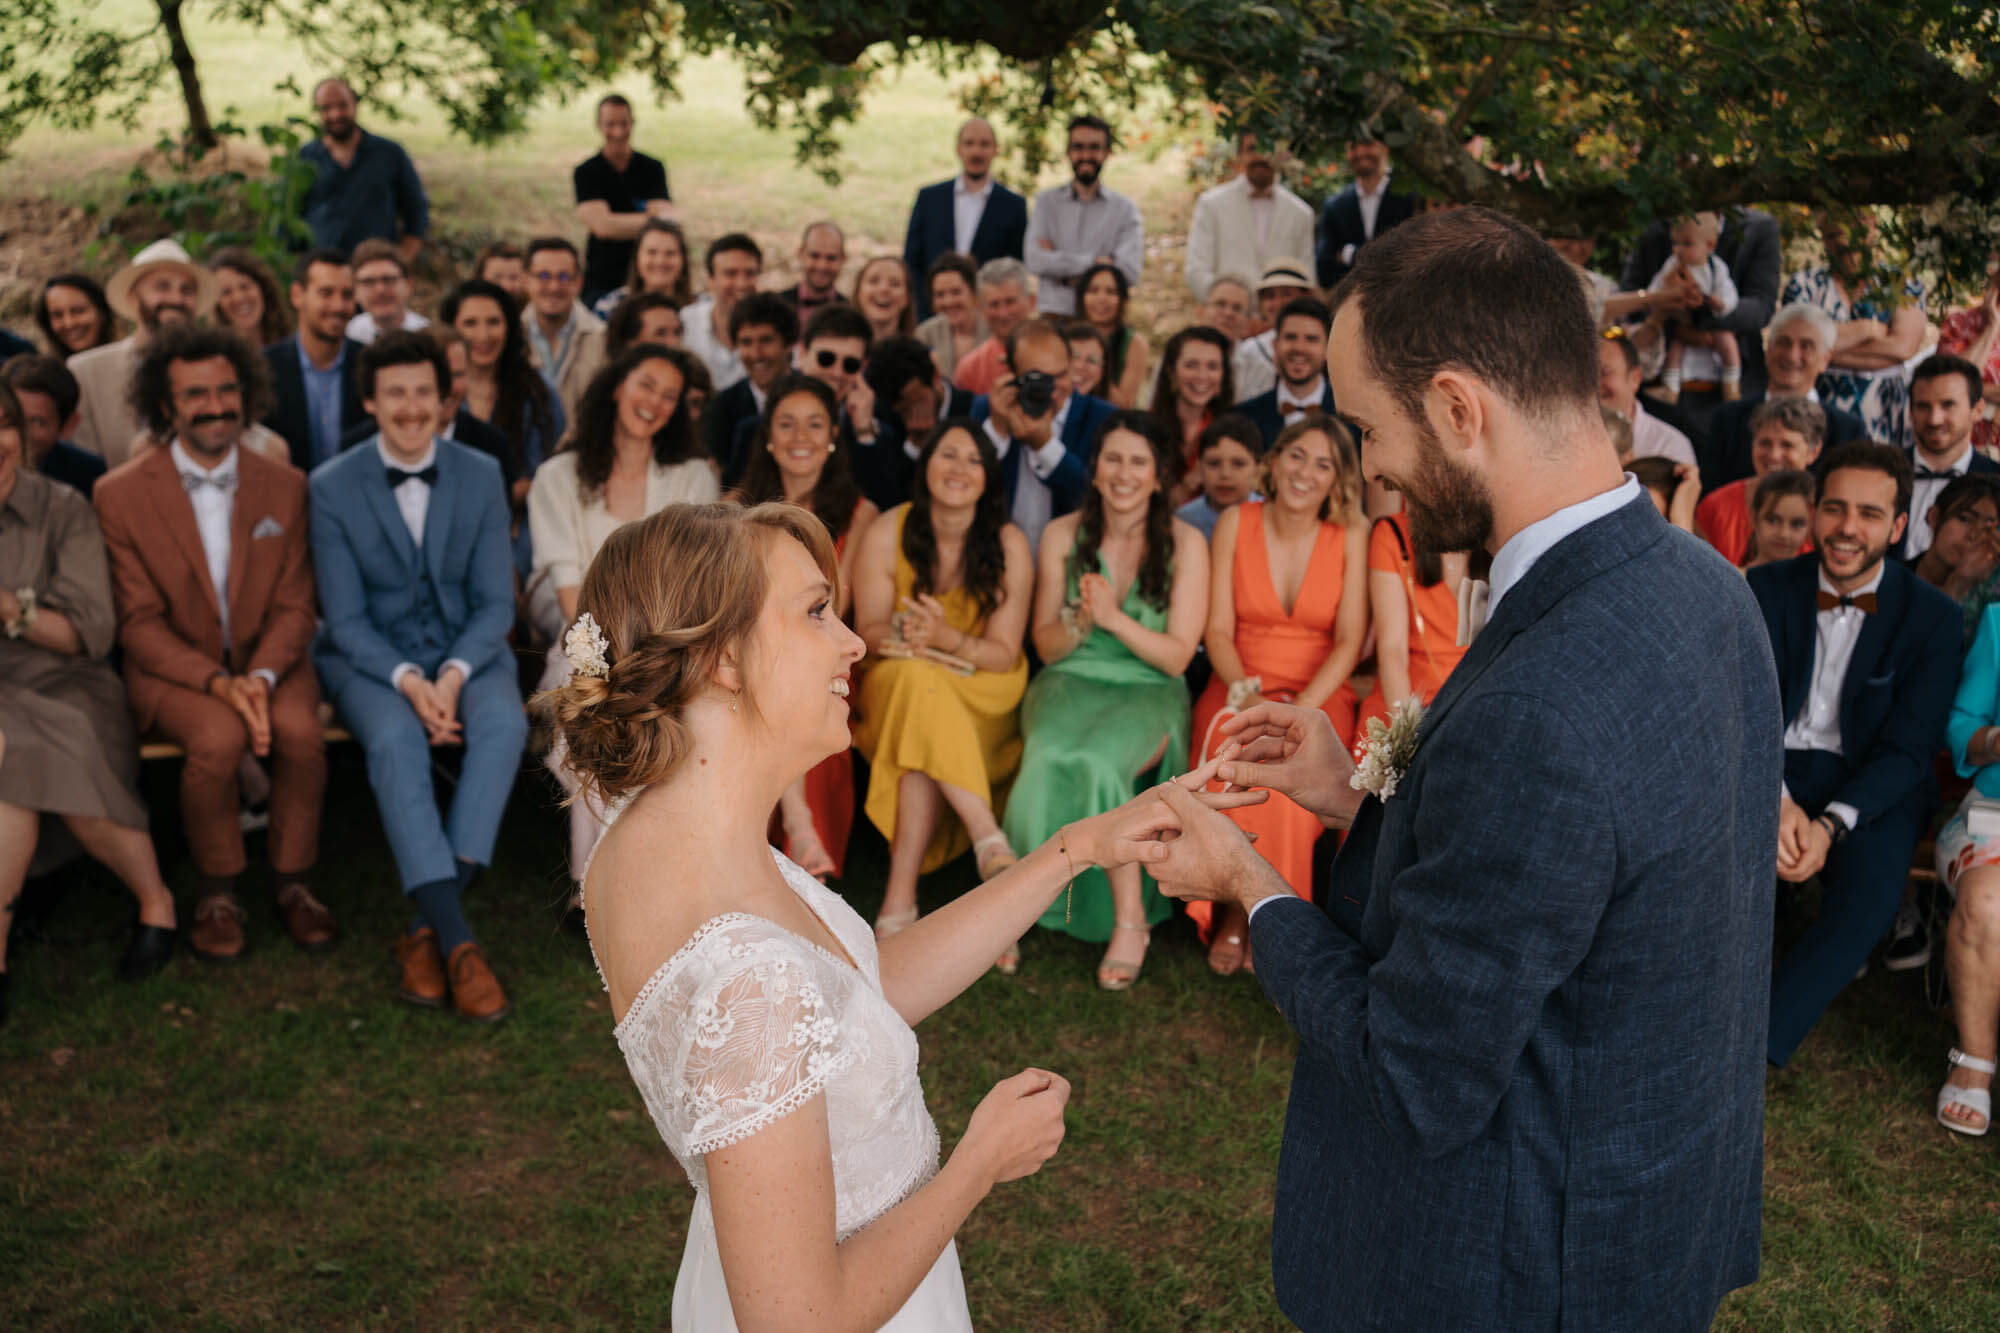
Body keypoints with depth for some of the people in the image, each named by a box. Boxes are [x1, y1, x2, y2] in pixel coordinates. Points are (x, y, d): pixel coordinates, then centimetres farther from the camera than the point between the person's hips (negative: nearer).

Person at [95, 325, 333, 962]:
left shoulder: (286, 486, 4)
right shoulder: (121, 495, -3)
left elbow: (293, 607, 3)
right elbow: (139, 623, -5)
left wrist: (261, 676, -17)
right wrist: (216, 681, -21)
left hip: (267, 662, 2)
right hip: (171, 668, -2)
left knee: (301, 732, -30)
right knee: (219, 738, -33)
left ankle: (292, 882, -7)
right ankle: (217, 893, -9)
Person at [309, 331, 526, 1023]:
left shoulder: (482, 476, 1)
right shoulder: (332, 485, -4)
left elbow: (495, 603, 0)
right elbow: (345, 618, -6)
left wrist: (454, 674, -19)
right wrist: (407, 680, -24)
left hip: (466, 650, 2)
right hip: (370, 657, -1)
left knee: (505, 721, -32)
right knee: (395, 737, -35)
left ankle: (428, 926, -28)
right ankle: (457, 941, -37)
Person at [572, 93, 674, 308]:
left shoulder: (652, 168, 5)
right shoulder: (586, 173, 0)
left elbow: (666, 218, -8)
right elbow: (602, 226, -13)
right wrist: (651, 220, -10)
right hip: (601, 280, -1)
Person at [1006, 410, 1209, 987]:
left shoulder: (1185, 543, -2)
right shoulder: (1062, 536, 5)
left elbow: (1177, 656, -4)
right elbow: (1046, 647, 7)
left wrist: (1115, 618, -19)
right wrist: (1081, 620, -15)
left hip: (1149, 691, -2)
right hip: (1071, 681, 2)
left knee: (1096, 762, -35)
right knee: (1050, 758, -34)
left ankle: (1129, 919, -21)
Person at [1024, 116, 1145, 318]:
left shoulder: (1125, 209, 8)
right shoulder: (1046, 202, 10)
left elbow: (1129, 272, -6)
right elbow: (1034, 261, -5)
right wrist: (1095, 262, -6)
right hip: (1053, 313, 0)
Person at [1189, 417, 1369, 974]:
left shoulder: (1351, 535, 1)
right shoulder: (1235, 524, 5)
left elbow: (1350, 641, -4)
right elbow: (1218, 630, 2)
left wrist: (1302, 708, -18)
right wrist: (1245, 692, -16)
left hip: (1320, 696, -1)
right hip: (1242, 688, 1)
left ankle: (1244, 913, -16)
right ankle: (1237, 910, -18)